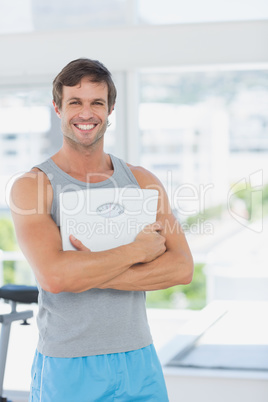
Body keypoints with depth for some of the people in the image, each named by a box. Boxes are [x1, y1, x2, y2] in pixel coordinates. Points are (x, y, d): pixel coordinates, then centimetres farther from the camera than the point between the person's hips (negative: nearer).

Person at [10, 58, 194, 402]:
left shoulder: (142, 181, 5)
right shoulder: (31, 186, -6)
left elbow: (182, 267, -6)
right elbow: (54, 275, -21)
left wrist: (94, 274, -16)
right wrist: (138, 250, -14)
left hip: (139, 361, 3)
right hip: (66, 369, -3)